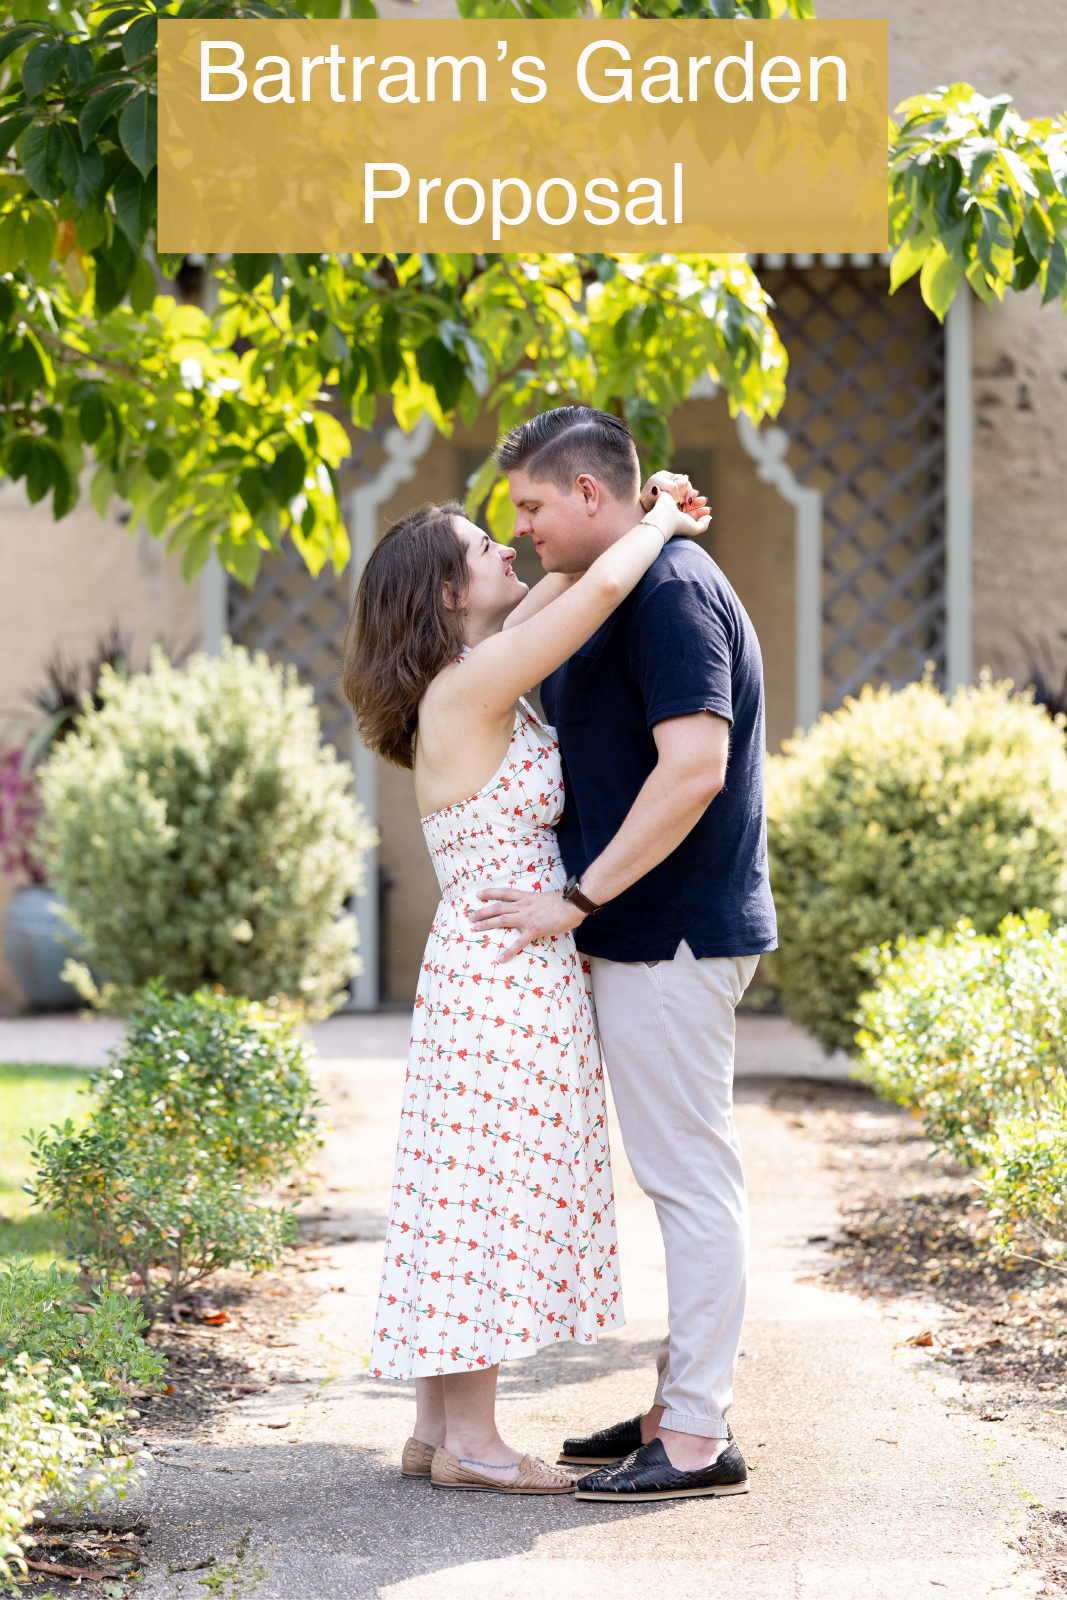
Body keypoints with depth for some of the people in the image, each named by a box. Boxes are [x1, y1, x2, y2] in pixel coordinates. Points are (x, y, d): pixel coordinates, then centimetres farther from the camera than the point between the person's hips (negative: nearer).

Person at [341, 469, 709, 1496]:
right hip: (506, 974, -10)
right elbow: (605, 584, -21)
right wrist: (658, 525, -2)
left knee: (473, 1192, 10)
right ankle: (470, 1440, -2)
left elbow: (563, 588, 26)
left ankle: (437, 1428, 14)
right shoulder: (469, 689, -15)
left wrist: (642, 515, 14)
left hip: (487, 973, 10)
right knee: (493, 1191, -6)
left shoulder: (467, 688, 12)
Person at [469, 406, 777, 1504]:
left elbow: (695, 765, -26)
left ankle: (697, 1441, -3)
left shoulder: (670, 591, -16)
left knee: (689, 1177, -6)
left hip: (670, 937, -11)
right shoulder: (622, 597, 17)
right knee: (682, 1177, 14)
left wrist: (579, 899, -22)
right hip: (650, 935, 11)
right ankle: (682, 1406, 21)